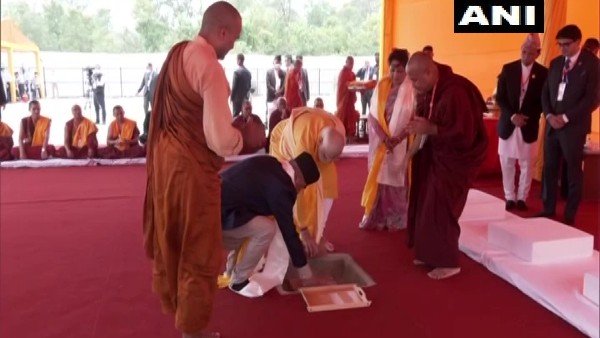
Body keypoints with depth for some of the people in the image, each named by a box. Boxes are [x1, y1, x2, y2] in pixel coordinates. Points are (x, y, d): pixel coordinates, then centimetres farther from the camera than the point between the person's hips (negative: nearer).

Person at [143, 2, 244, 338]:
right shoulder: (211, 68, -22)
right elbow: (221, 141, -25)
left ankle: (170, 301, 51)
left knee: (170, 236, 27)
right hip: (192, 165, -8)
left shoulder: (176, 54, 4)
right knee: (199, 251, 10)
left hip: (164, 155, 9)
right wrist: (241, 138, -4)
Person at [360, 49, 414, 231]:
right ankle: (377, 218, 15)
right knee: (380, 178, 6)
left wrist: (398, 138, -18)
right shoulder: (381, 86, 0)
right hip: (381, 142, 3)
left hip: (402, 144, -2)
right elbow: (373, 115, -2)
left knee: (398, 179, 4)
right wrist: (384, 137, -15)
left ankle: (397, 219, 14)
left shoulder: (413, 89, -8)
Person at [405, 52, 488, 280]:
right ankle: (430, 253, 27)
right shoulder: (428, 90, -2)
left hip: (454, 159, -8)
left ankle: (448, 262, 11)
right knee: (427, 205, 13)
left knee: (439, 209, -4)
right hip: (435, 154, 9)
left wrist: (429, 129, -27)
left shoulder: (454, 93, -28)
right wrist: (416, 127, -6)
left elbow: (464, 135, -27)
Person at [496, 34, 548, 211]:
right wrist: (512, 116, -14)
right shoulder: (508, 69, 1)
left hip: (529, 125, 0)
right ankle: (510, 197, 16)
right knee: (507, 164, 4)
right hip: (508, 123, 1)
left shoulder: (543, 73, 0)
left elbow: (543, 101, 2)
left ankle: (522, 198, 17)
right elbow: (500, 97, -1)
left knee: (527, 165, 5)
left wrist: (527, 117, -13)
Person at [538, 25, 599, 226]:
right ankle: (548, 209, 22)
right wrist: (549, 115, -5)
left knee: (573, 172, 4)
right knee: (549, 169, 10)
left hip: (574, 127, -5)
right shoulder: (556, 63, 11)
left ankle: (570, 215, 15)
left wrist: (565, 118, -16)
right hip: (552, 125, 5)